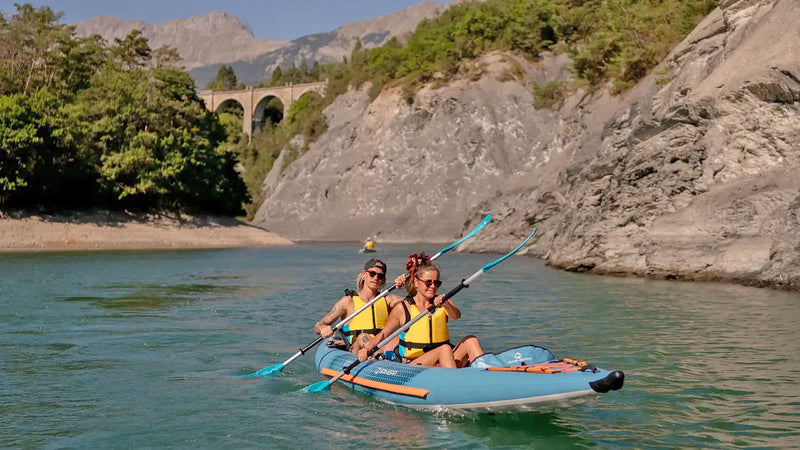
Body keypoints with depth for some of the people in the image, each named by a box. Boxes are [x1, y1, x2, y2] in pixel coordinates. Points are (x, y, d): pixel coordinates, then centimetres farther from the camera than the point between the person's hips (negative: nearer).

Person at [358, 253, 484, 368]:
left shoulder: (444, 303, 10)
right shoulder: (403, 309, 3)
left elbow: (456, 316, -12)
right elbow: (383, 334, 8)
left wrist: (446, 304, -35)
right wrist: (367, 348, -12)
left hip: (441, 365, 4)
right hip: (411, 367, -4)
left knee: (470, 340, -17)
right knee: (445, 349, -31)